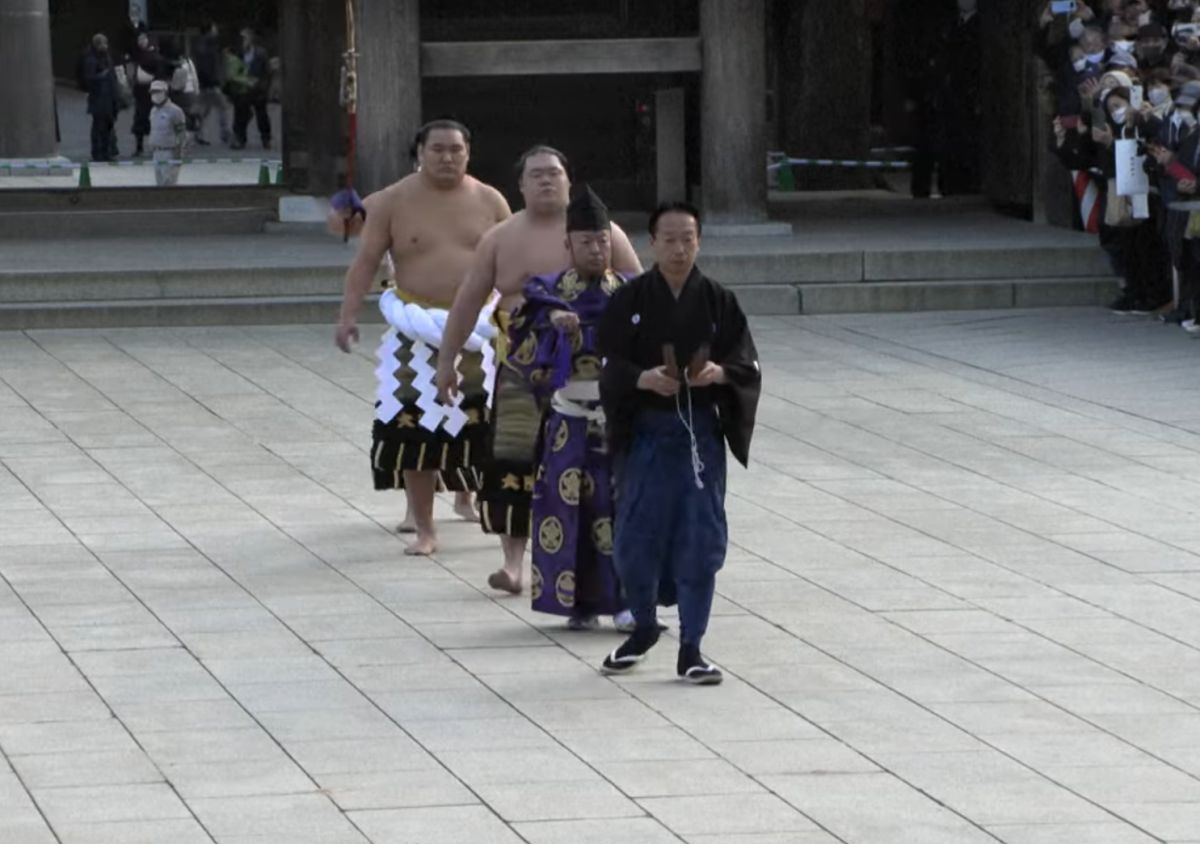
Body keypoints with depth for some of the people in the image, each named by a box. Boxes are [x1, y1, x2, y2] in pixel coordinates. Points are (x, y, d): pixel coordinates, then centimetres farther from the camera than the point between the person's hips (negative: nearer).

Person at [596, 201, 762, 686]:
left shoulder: (718, 302, 2)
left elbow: (748, 365, 2)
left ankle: (691, 646, 7)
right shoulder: (630, 301, -1)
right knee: (636, 536, 4)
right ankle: (644, 625, 29)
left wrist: (719, 373, -19)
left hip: (700, 432, 0)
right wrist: (643, 379, -21)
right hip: (645, 431, 0)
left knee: (700, 539, -2)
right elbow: (609, 366, -2)